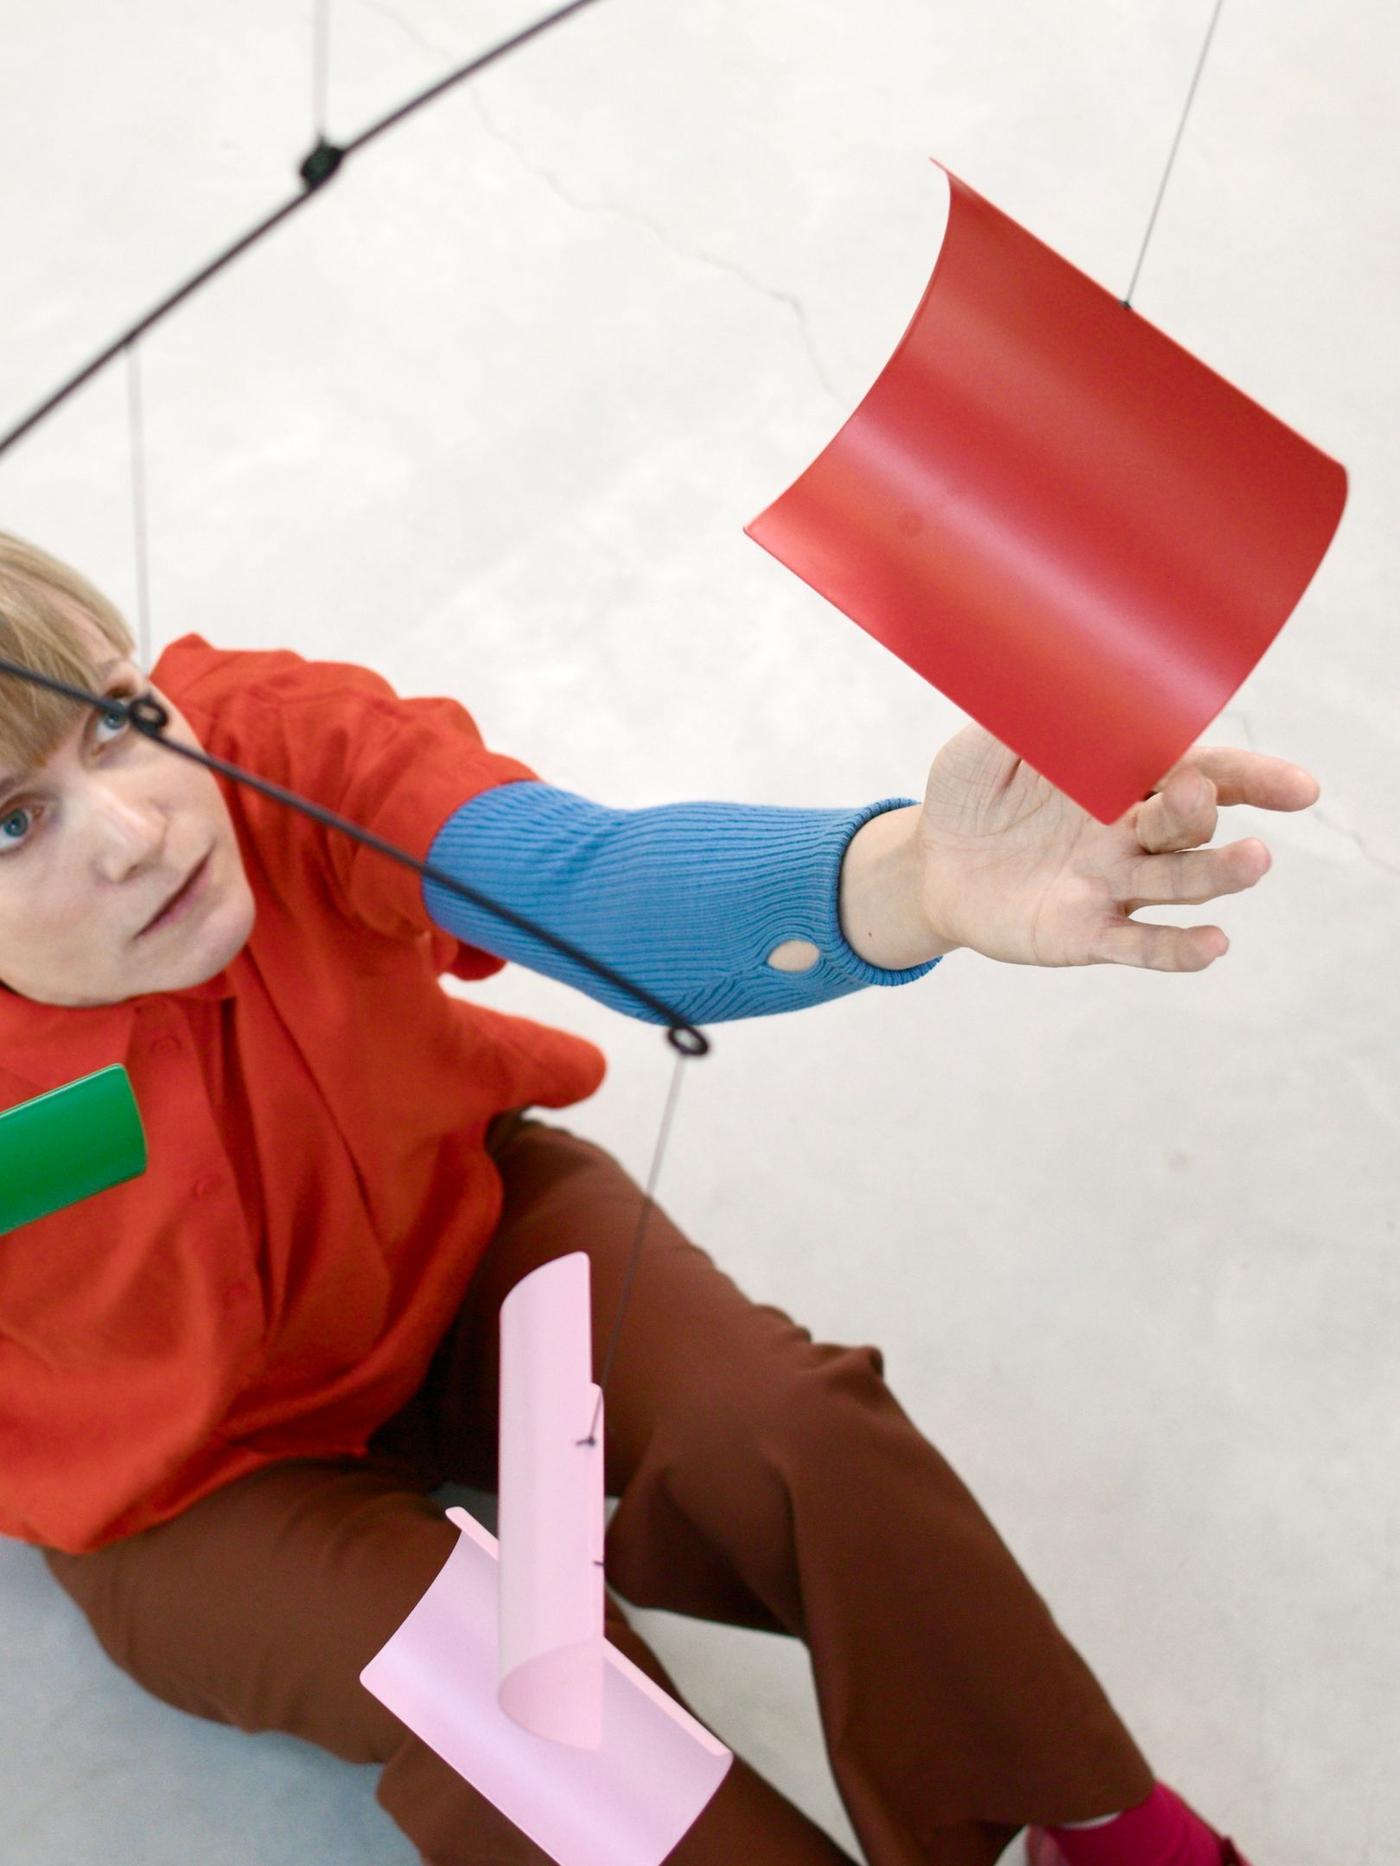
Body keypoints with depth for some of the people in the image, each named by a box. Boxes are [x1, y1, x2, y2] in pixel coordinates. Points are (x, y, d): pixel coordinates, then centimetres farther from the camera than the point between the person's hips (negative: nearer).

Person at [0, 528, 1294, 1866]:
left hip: (447, 1232, 2)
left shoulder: (279, 741, -29)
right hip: (193, 1483, -2)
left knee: (783, 1419, -17)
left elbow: (592, 884, -47)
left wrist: (910, 878, -65)